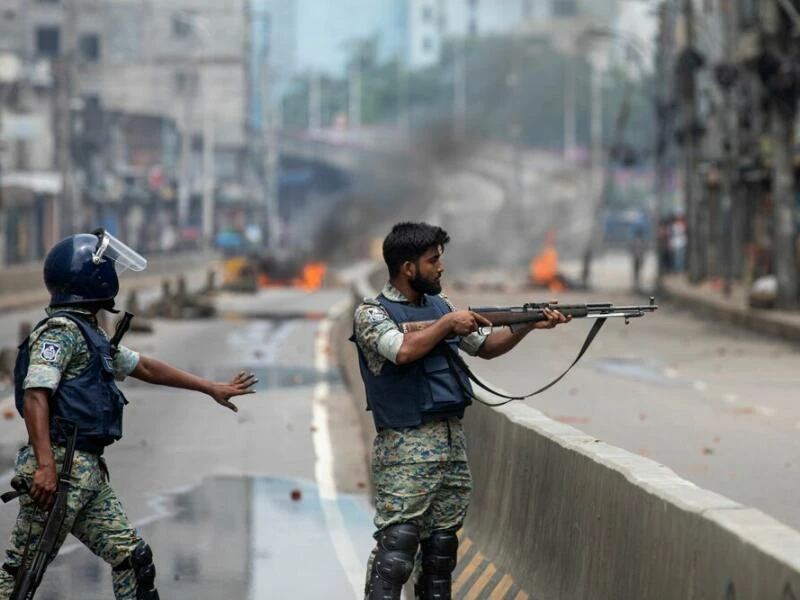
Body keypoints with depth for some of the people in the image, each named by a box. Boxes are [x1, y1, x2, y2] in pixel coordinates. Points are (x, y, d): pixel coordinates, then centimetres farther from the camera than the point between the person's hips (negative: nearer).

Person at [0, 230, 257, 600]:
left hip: (89, 472, 10)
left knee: (132, 557, 8)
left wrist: (211, 388, 34)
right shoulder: (60, 330, -10)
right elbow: (34, 396, -20)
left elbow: (145, 368, 30)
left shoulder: (89, 334, 21)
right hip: (60, 465, -10)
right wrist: (45, 465, -29)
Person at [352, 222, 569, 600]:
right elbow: (403, 351, -24)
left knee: (442, 545, 10)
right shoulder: (371, 313, -7)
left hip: (452, 441, 7)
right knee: (396, 550, -12)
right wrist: (448, 324, -13)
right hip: (406, 447, -7)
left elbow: (485, 347, 21)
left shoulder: (439, 305, 14)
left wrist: (529, 325, 8)